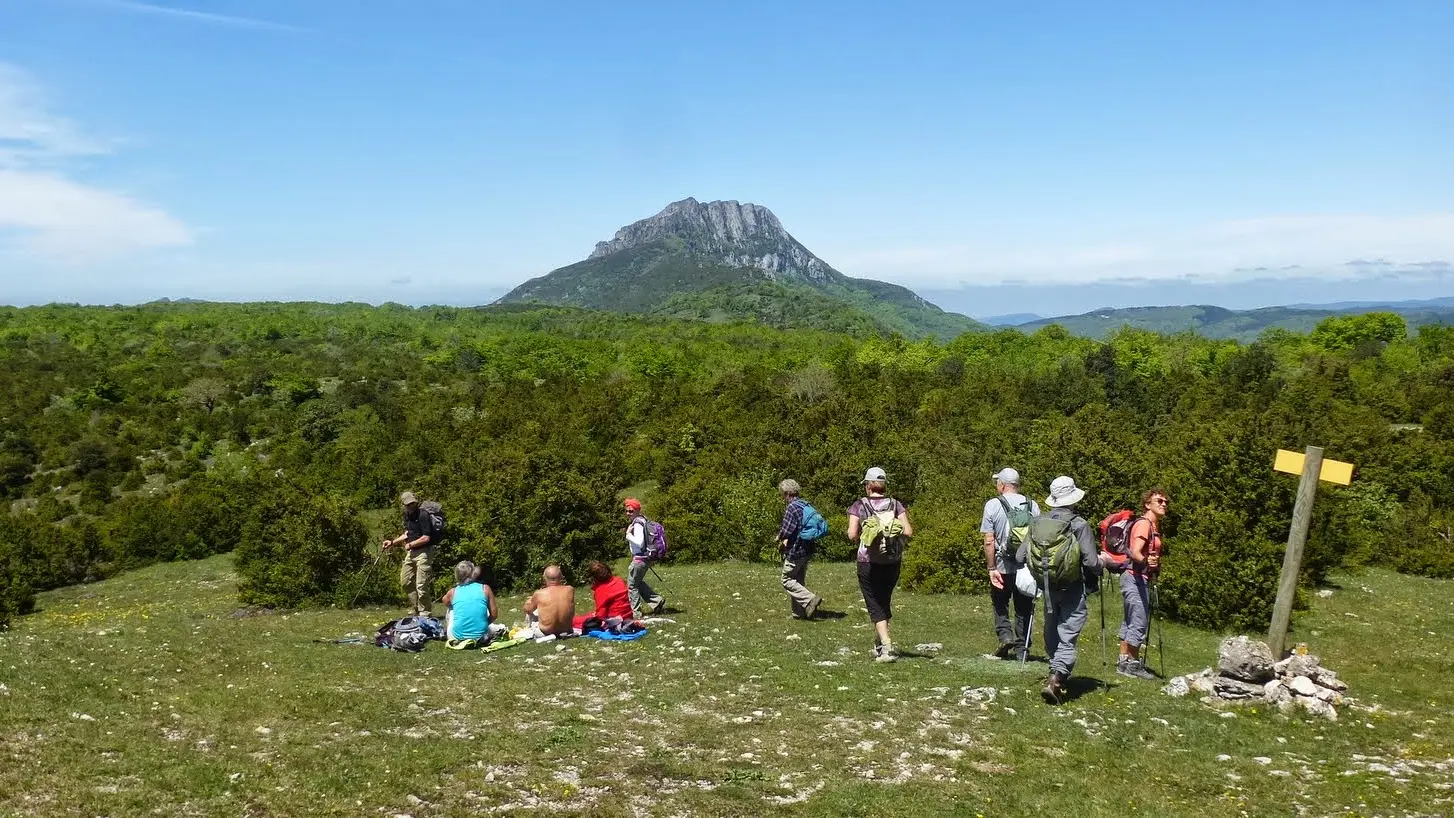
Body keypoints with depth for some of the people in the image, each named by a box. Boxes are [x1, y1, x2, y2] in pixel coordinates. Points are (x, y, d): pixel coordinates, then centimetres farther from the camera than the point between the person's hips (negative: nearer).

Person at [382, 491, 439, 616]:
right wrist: (393, 542, 18)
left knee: (421, 585, -8)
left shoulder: (423, 516, -16)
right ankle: (415, 610, 26)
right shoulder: (407, 516, 11)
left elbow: (426, 538, -20)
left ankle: (425, 613, 3)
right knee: (406, 582, 14)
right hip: (411, 553, 9)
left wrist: (410, 544, -10)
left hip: (423, 552, -9)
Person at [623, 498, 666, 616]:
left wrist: (628, 534, -19)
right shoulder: (642, 520, 10)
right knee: (638, 583, 23)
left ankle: (636, 610, 8)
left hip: (639, 559, -10)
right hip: (645, 557, 10)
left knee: (631, 585, 2)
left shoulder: (637, 524, -19)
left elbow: (639, 543, -27)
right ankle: (657, 601, 22)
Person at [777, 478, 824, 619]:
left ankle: (810, 599, -12)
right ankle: (800, 612, 18)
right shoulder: (806, 506, 10)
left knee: (787, 580, 1)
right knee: (799, 580, 16)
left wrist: (779, 538, 2)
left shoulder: (792, 508, -17)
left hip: (795, 551, -9)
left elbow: (785, 532, -21)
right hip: (807, 551, 9)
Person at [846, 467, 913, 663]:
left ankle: (887, 646, -13)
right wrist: (894, 533, 12)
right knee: (885, 601, 21)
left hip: (868, 563, -3)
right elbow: (908, 532, -7)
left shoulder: (859, 506, -5)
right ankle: (879, 644, 31)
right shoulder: (896, 505, 1)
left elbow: (852, 536, -12)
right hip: (892, 563, 3)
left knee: (875, 605, 3)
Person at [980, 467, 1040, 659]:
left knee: (1000, 604, 16)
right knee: (1024, 608, 13)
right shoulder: (1032, 505, 1)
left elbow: (989, 541, -12)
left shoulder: (993, 505, -8)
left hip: (1003, 566, -2)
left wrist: (991, 568, -8)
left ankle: (1005, 635, -2)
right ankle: (1022, 648, 15)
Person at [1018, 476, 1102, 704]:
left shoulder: (1038, 523, -1)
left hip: (1048, 587, 4)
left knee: (1051, 636, 20)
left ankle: (1057, 674, 33)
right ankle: (1056, 679, -18)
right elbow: (1091, 561, -16)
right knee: (1067, 637, -4)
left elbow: (1021, 557, 1)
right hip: (1073, 588, -4)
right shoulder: (1079, 525, -13)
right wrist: (1100, 564, 8)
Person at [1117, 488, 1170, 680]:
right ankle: (1132, 664, -3)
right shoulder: (1143, 523, -15)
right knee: (1139, 622, -8)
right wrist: (1145, 560, -49)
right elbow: (1135, 552, -29)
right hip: (1136, 578, -11)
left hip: (1140, 579, 11)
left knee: (1130, 622, 14)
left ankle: (1123, 661, 20)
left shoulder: (1154, 526, 16)